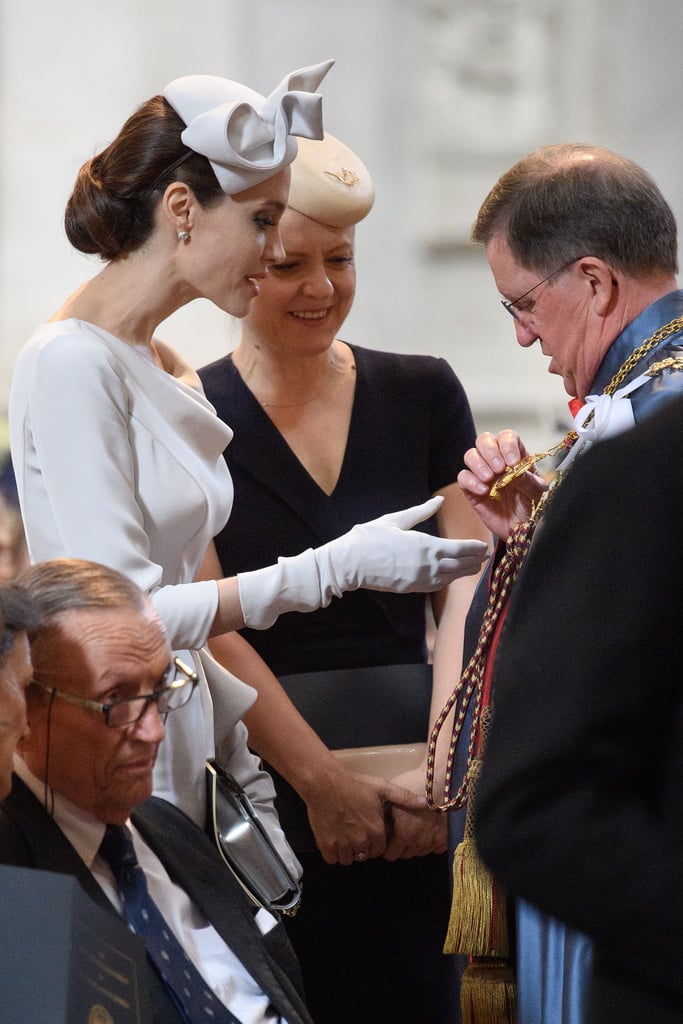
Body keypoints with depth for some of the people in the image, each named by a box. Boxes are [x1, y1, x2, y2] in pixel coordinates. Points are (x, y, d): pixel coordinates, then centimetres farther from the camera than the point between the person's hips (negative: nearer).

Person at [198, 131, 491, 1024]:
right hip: (259, 798, -2)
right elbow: (212, 630, -8)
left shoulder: (423, 396, 9)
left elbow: (467, 595, 2)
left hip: (413, 812, 2)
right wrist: (324, 783, -15)